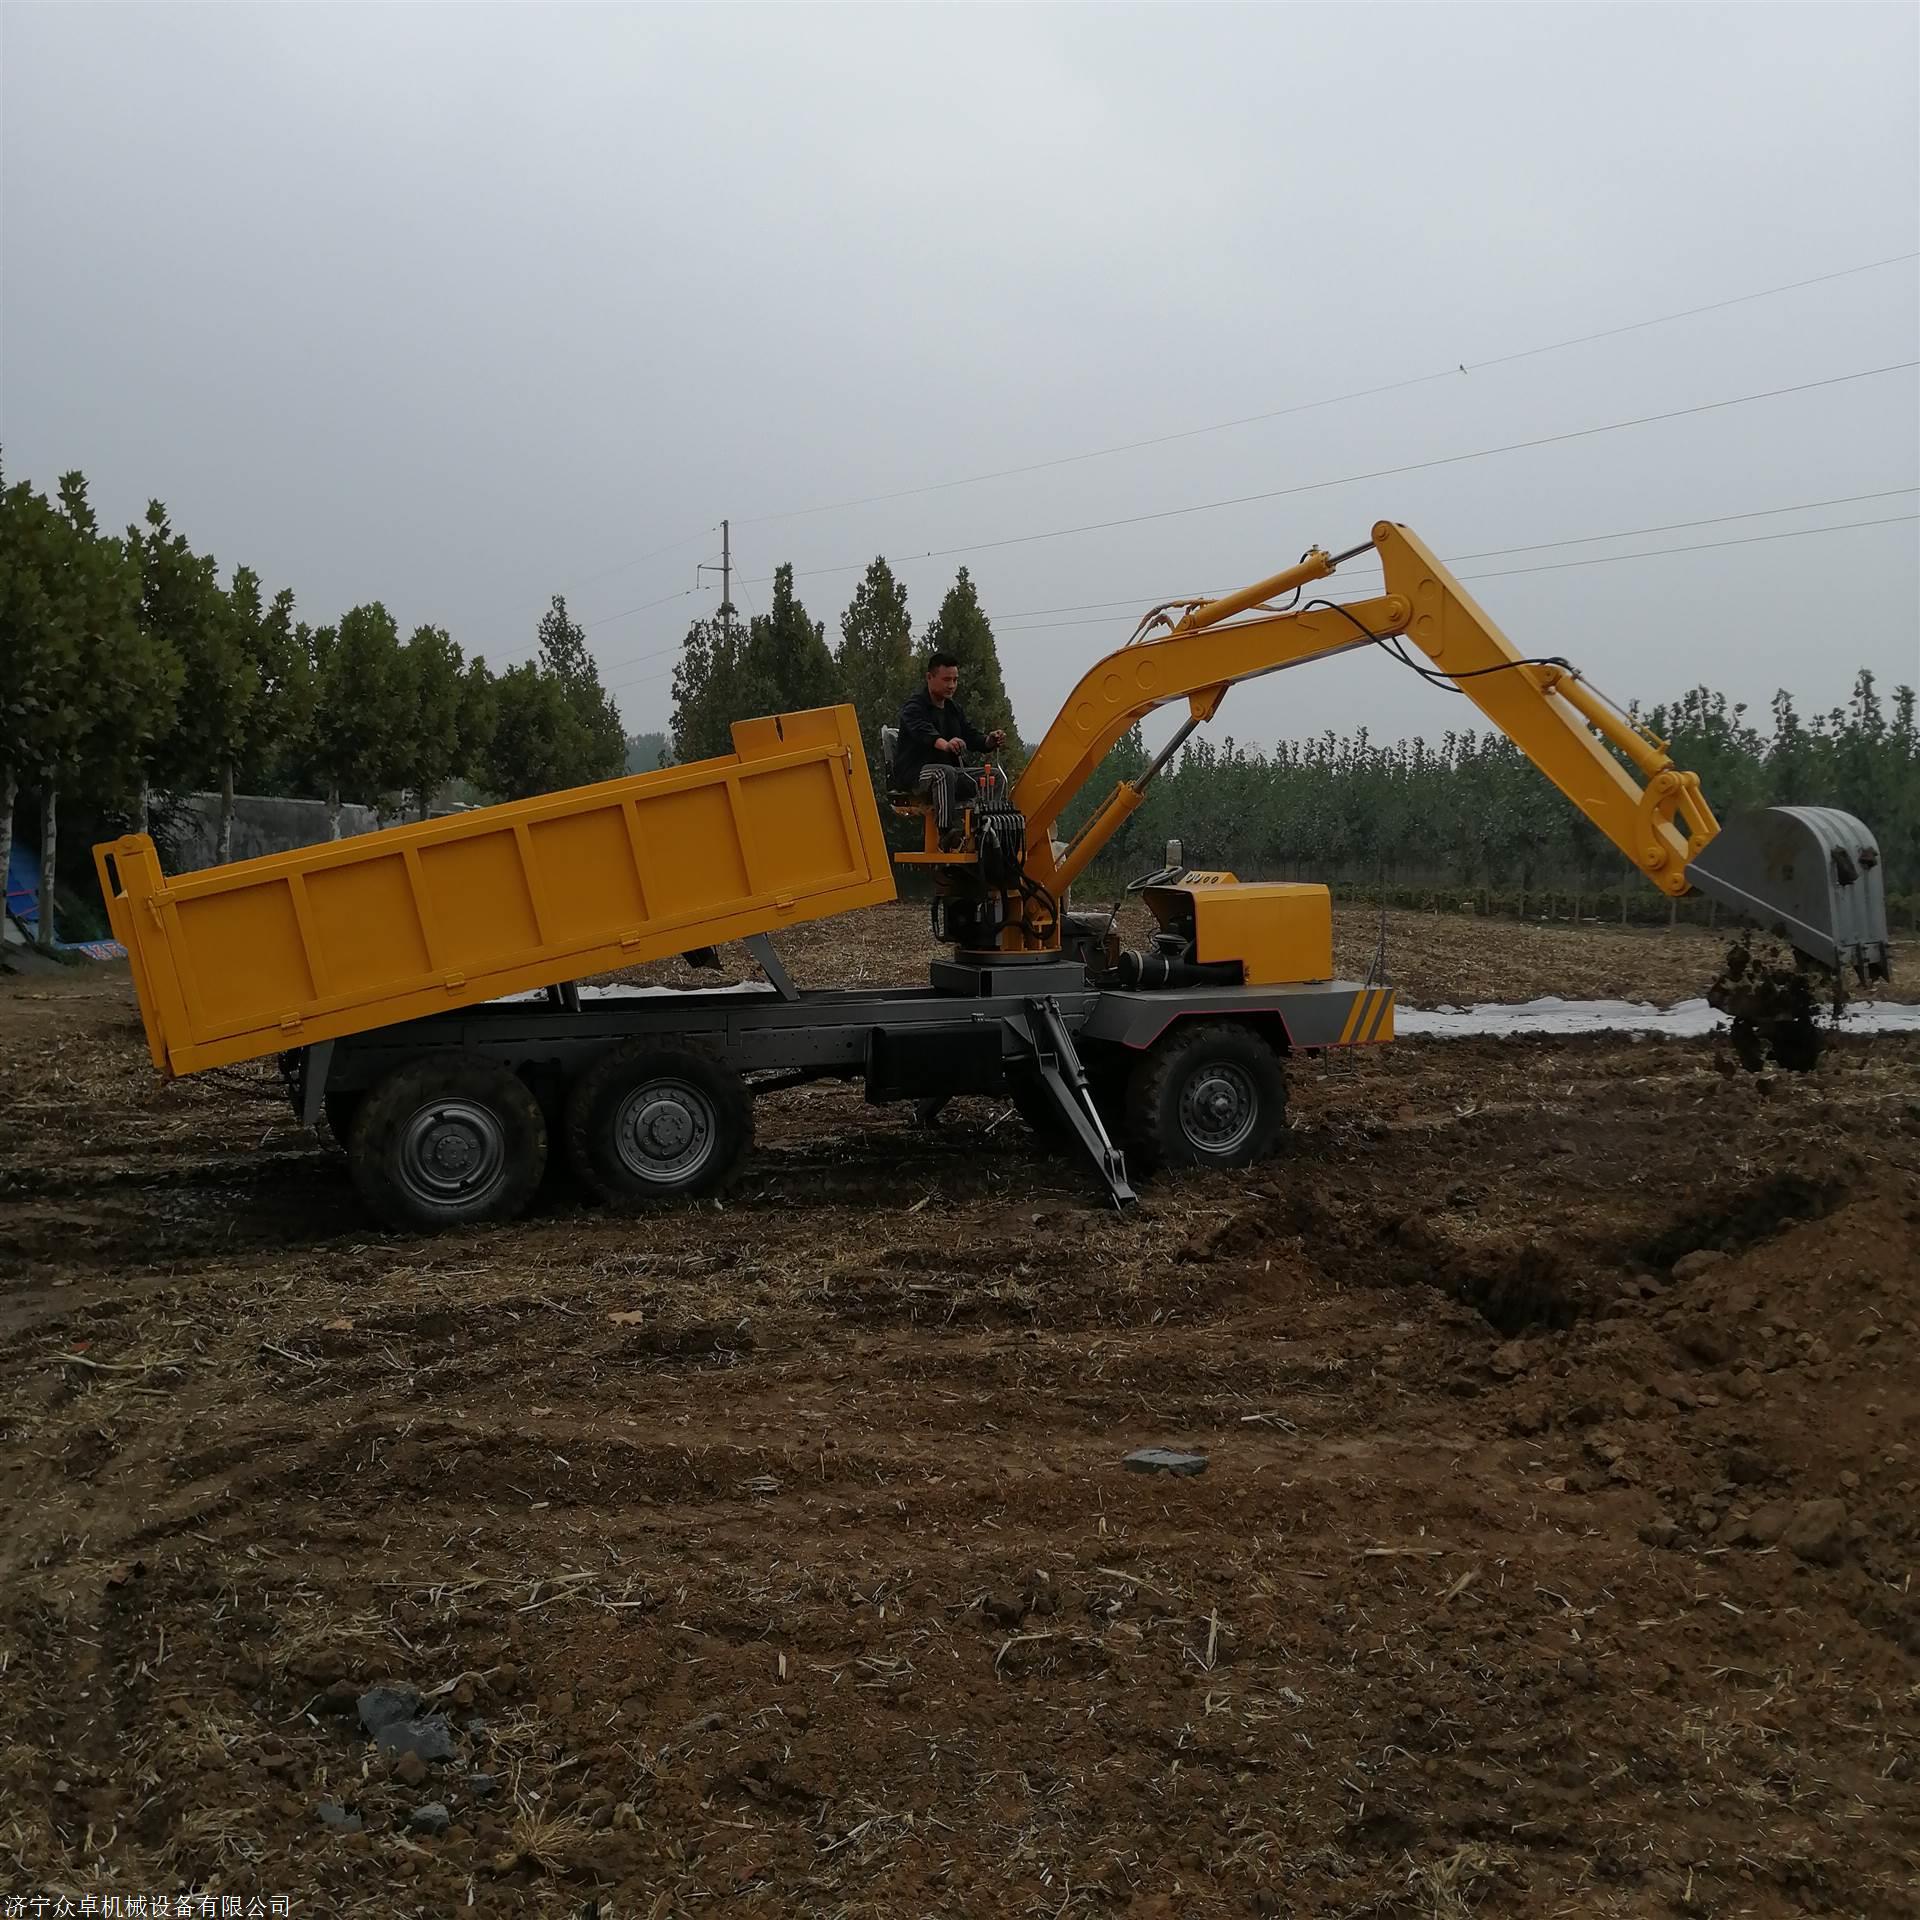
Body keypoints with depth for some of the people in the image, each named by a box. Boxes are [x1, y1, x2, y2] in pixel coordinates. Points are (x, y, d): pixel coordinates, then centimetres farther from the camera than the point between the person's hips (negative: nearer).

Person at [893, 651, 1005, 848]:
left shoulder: (954, 709, 16)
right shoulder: (914, 708, -9)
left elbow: (972, 737, 5)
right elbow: (924, 732, -32)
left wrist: (990, 740, -19)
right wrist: (944, 744, -54)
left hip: (948, 769, 7)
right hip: (913, 773, -7)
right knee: (944, 773, -39)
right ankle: (946, 832, -46)